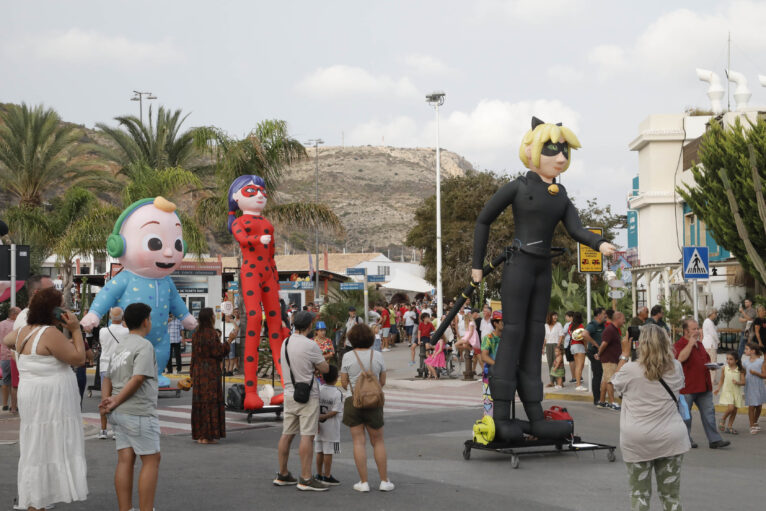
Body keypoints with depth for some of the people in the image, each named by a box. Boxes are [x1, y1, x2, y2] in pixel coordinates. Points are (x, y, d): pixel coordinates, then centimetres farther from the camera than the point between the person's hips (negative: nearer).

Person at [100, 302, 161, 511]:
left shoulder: (119, 347, 17)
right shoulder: (144, 346, -11)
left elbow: (108, 379, 15)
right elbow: (138, 379, -20)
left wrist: (106, 400, 0)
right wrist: (115, 402, -13)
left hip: (120, 413, 8)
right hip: (139, 412, -8)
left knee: (125, 460, 7)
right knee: (151, 461, -1)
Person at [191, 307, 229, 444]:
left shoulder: (196, 334, 7)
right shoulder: (212, 334, -13)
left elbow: (194, 355, 11)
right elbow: (218, 353, -16)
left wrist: (192, 374, 17)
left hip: (198, 371, 7)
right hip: (211, 372, -7)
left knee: (199, 402, 10)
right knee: (210, 402, -2)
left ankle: (199, 435, 14)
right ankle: (208, 435, -2)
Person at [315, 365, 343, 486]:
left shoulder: (318, 390, 0)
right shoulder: (338, 393, -12)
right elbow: (335, 411, -18)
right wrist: (323, 417, -12)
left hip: (319, 426, 5)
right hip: (331, 427, -5)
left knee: (320, 452, 13)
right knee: (328, 452, 1)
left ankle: (319, 475, 21)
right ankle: (327, 477, 5)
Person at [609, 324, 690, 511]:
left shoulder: (630, 369, -12)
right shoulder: (676, 368, -4)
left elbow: (614, 384, 9)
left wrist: (625, 354, 15)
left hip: (637, 443, -2)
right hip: (670, 439, 2)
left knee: (639, 493, 7)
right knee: (671, 494, 10)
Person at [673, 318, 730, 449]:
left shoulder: (699, 344, 16)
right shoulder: (679, 345, -9)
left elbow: (706, 359, 29)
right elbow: (681, 358, -29)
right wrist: (690, 343, -23)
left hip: (704, 386, 7)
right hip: (687, 388, -7)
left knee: (709, 412, 3)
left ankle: (714, 440, 4)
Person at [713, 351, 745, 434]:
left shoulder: (740, 370, -3)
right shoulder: (725, 368, 0)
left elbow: (743, 382, -3)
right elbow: (721, 380, 9)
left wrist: (737, 383, -23)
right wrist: (718, 389, -2)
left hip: (737, 392, 2)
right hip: (727, 391, -1)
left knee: (734, 410, 6)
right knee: (730, 407, -18)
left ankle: (730, 426, 21)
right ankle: (722, 420, 9)